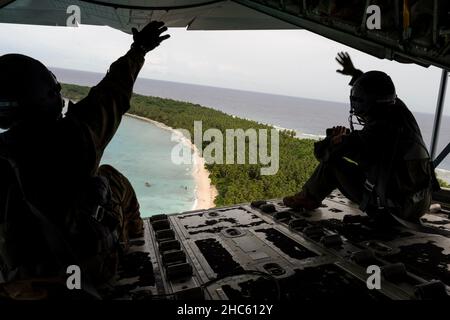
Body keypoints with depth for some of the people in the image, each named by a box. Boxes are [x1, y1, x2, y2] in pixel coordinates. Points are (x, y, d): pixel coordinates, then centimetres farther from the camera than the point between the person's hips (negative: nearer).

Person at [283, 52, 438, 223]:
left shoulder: (371, 135, -25)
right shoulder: (401, 110, -4)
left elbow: (321, 151, -19)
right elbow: (379, 93, 20)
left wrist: (337, 138, 3)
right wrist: (355, 73, 31)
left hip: (390, 211, -7)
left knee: (332, 161, -2)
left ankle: (308, 198, 19)